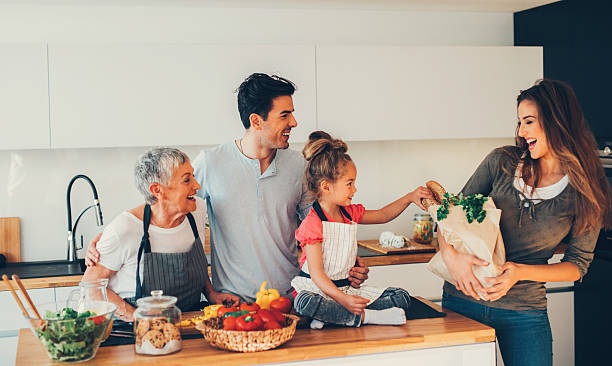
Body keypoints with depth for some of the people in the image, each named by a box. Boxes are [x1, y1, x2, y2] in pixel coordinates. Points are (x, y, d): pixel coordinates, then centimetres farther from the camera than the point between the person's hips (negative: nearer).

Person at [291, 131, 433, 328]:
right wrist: (343, 299, -33)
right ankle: (366, 316, -29)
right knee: (305, 304, -42)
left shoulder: (350, 213, 9)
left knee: (402, 297, -8)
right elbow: (317, 274, -21)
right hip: (317, 289, -8)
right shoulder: (312, 224, -15)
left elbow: (382, 215, 25)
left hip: (347, 287, 8)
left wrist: (409, 197, 10)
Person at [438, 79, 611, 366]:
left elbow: (578, 265, 1)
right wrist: (451, 256, -18)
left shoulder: (587, 195, -3)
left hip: (524, 310, -1)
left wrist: (521, 272, -16)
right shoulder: (502, 162, -1)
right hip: (462, 299, 1)